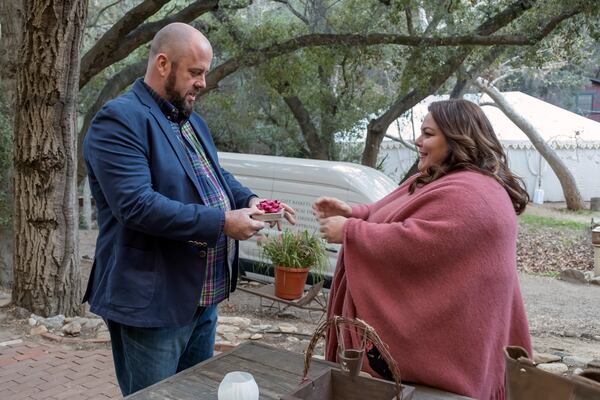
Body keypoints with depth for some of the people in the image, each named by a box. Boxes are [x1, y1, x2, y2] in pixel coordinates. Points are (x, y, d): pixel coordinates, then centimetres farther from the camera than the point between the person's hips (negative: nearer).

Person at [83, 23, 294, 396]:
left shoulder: (192, 119, 14)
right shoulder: (120, 120, -16)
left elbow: (217, 175, 22)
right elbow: (136, 205, -26)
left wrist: (248, 199, 0)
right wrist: (222, 222, -24)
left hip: (203, 297, 9)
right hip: (151, 303, -9)